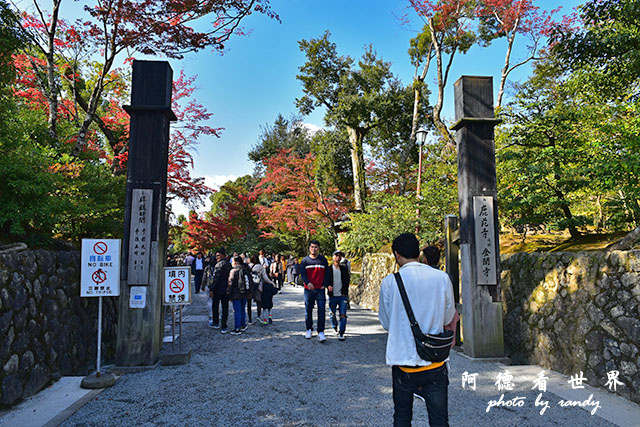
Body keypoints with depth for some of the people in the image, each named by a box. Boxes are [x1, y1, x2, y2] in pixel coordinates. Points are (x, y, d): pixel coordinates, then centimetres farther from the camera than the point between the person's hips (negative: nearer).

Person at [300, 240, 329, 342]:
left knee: (321, 311, -6)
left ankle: (321, 332, -4)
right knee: (308, 310, 8)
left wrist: (324, 285, -3)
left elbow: (326, 273, 8)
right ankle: (309, 329, 25)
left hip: (320, 289, 0)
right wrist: (308, 283, -18)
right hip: (308, 289, 0)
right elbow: (302, 273, -1)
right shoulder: (305, 260, 5)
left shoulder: (323, 260, 7)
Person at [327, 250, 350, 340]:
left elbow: (347, 280, 11)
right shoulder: (329, 269, 2)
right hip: (332, 296, -1)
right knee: (332, 314, 10)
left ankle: (341, 333, 2)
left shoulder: (344, 269, 8)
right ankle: (335, 327, 37)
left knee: (343, 315, -6)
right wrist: (328, 286, -18)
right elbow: (325, 280, 1)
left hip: (342, 296, 1)